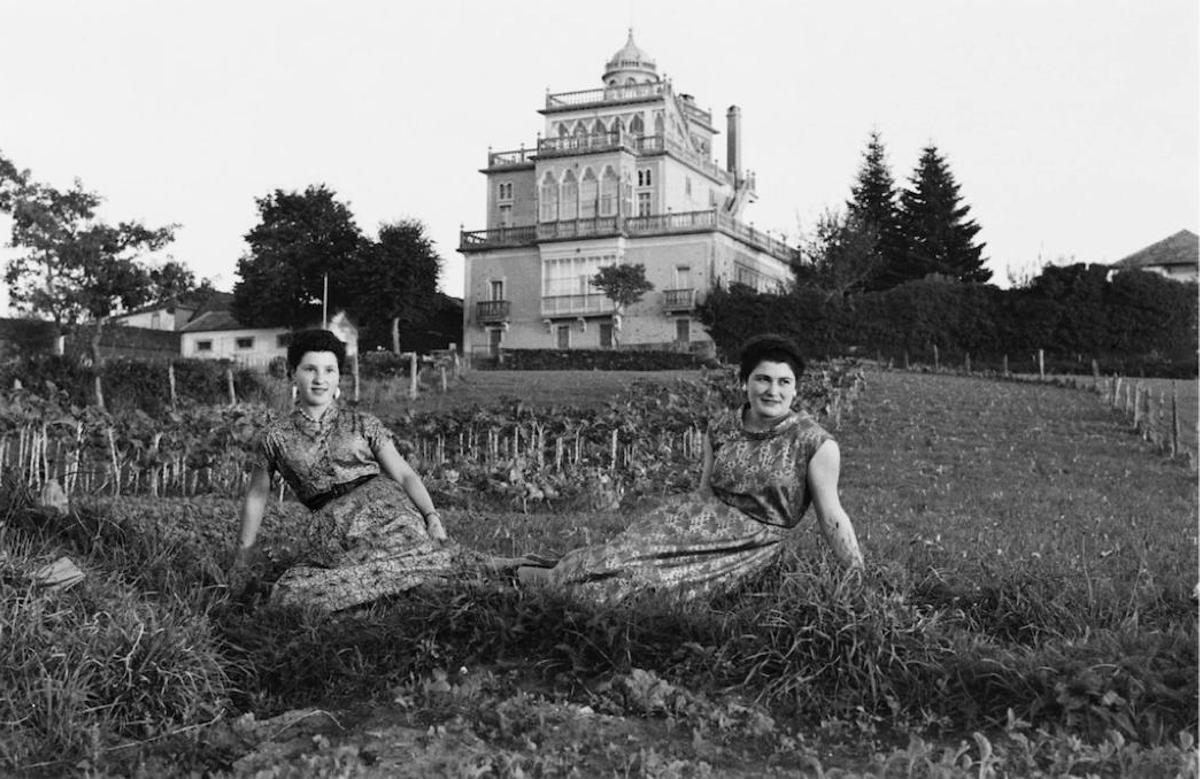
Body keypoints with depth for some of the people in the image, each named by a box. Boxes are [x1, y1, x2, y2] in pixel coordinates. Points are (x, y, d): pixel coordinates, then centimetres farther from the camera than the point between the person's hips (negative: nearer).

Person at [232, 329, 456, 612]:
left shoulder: (362, 424, 14)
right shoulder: (277, 437, 14)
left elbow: (404, 474, 9)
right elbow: (256, 496, 25)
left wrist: (432, 515, -8)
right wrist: (241, 558, 28)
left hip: (383, 509, -1)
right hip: (331, 531, 1)